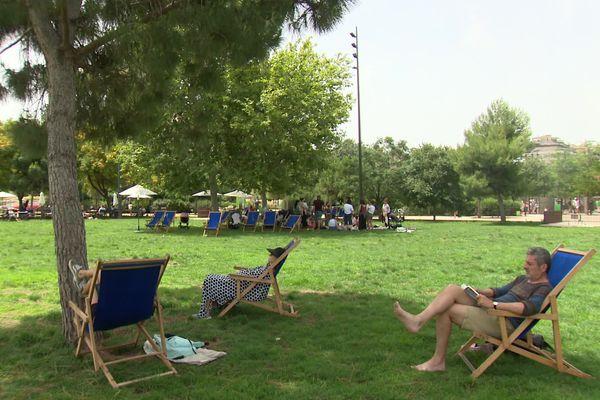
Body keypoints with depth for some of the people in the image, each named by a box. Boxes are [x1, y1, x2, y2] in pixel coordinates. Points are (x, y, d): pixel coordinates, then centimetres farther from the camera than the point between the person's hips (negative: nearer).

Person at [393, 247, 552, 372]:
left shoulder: (545, 288, -5)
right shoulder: (523, 279, 23)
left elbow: (529, 308, -25)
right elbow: (499, 291, 28)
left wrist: (493, 304, -30)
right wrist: (478, 291, 7)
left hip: (504, 323, -8)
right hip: (489, 310, 9)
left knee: (446, 310, -19)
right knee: (452, 289, -15)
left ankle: (438, 360, -11)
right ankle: (419, 319, -29)